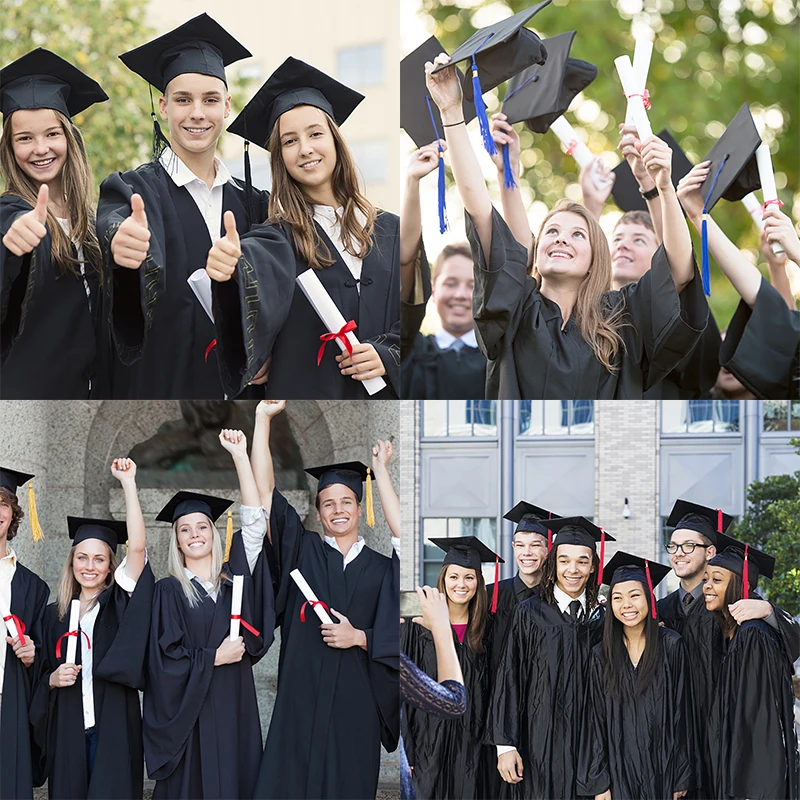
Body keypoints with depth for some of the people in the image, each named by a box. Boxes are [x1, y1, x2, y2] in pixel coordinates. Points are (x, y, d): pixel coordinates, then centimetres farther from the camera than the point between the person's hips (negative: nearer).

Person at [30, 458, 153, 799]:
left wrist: (128, 481, -13)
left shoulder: (120, 603, 3)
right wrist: (53, 678, -6)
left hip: (113, 728, -3)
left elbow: (136, 546, -11)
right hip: (67, 729, 3)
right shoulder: (55, 614, 12)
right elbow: (42, 676, 18)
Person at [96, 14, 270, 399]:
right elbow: (113, 226, -24)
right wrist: (121, 243, -47)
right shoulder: (132, 190, -2)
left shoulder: (250, 202, 11)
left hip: (239, 394, 4)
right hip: (159, 388, -4)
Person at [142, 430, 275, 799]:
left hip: (236, 706, 3)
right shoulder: (168, 591, 1)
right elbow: (164, 660, -6)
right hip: (191, 712, -3)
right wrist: (215, 657, -11)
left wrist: (240, 455, -5)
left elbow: (255, 520, -1)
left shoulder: (233, 576, 8)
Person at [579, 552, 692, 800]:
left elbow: (680, 712, -3)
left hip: (662, 771, -1)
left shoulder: (670, 645, -4)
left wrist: (682, 777, -5)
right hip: (618, 772, 2)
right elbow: (595, 722, 2)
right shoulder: (602, 655, 2)